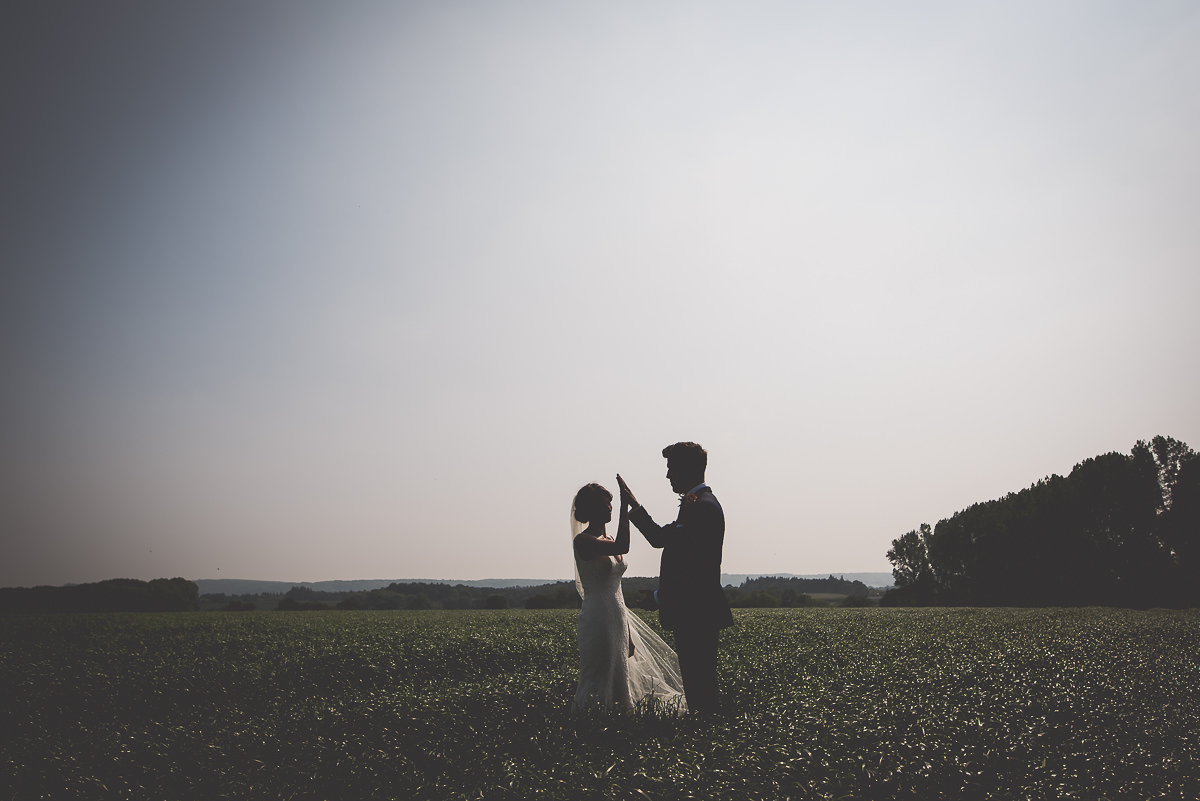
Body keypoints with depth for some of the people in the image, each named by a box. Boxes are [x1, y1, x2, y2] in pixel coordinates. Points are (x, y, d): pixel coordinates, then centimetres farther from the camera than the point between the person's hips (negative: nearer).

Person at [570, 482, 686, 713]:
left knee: (619, 683, 12)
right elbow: (623, 547, -28)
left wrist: (628, 633, 17)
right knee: (600, 687, -5)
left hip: (618, 620, 9)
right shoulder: (582, 541, -10)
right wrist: (625, 506, -23)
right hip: (598, 622, -9)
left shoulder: (609, 541, 16)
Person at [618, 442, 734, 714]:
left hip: (697, 616, -11)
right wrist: (633, 506, 22)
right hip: (692, 616, 11)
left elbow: (699, 567, -22)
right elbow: (663, 539, 23)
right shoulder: (694, 503, 17)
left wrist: (660, 598, -15)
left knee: (700, 688, -6)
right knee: (697, 687, 15)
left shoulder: (703, 506, -16)